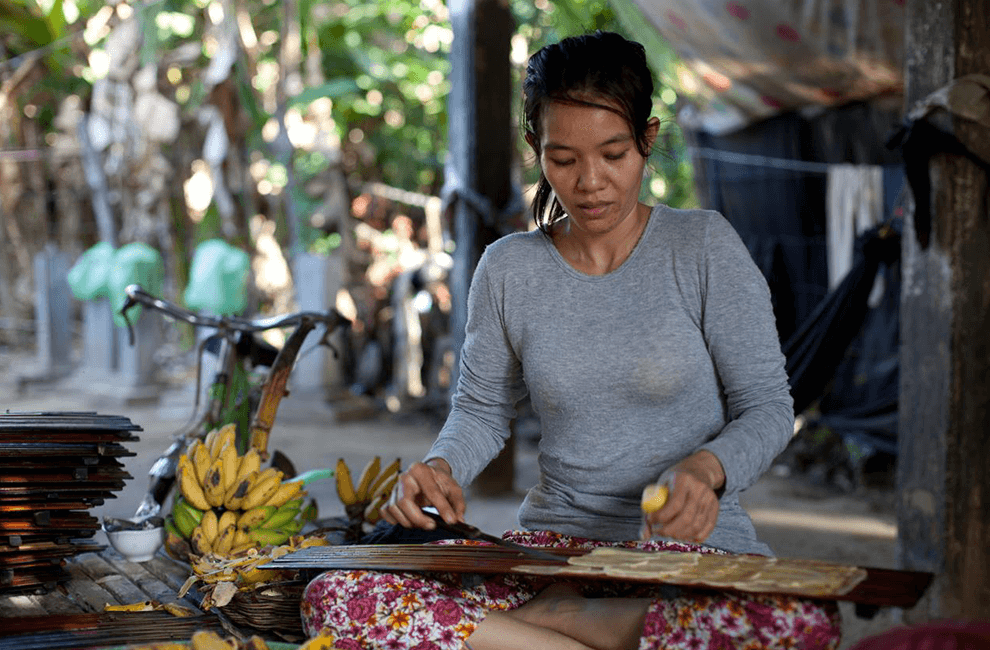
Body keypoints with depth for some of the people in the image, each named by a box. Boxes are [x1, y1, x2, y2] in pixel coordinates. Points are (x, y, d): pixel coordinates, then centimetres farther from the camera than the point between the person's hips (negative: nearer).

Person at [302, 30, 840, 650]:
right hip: (556, 543, 2)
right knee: (336, 598, -22)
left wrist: (707, 469, -23)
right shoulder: (508, 269, 7)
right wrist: (442, 468, -5)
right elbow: (482, 407, 18)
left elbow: (767, 407, -1)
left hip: (692, 549, -2)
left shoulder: (703, 245, -2)